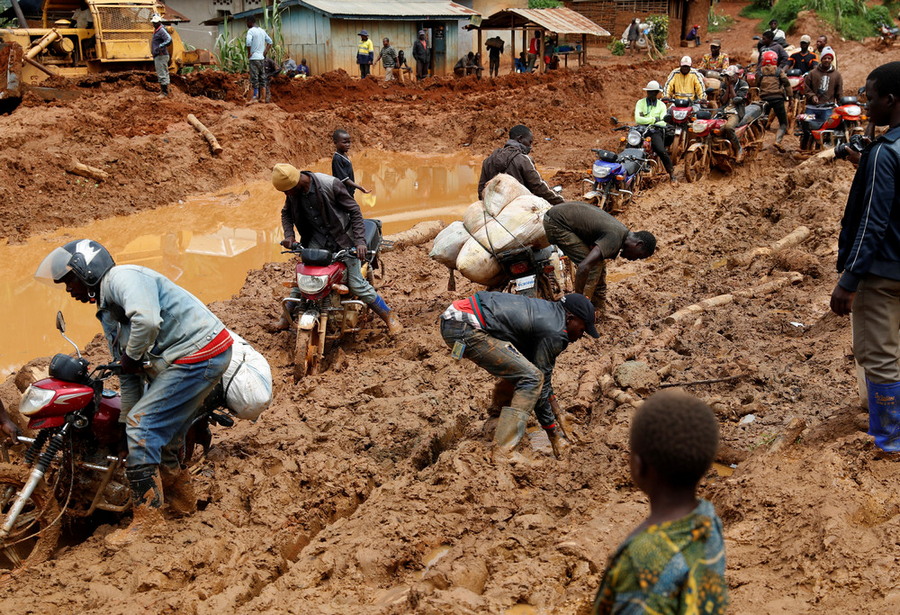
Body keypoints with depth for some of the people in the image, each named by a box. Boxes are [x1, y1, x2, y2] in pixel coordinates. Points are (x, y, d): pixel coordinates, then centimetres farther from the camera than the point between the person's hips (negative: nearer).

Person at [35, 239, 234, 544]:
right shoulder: (108, 312, 20)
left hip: (199, 353, -10)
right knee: (160, 433, 18)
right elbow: (127, 375, 23)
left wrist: (133, 356, -14)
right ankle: (181, 496, 37)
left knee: (143, 429, -9)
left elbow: (146, 320, -31)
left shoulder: (121, 277, -10)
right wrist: (128, 419, 22)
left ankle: (147, 516, -1)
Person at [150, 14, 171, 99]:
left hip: (161, 56, -11)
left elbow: (169, 40, -28)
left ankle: (164, 92, -10)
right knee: (160, 75, 15)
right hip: (157, 56, 11)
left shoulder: (162, 30, -14)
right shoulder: (156, 30, 17)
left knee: (162, 74, -10)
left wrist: (160, 46, -33)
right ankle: (162, 90, 21)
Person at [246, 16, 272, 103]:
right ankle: (263, 97, 11)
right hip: (262, 57, 7)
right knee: (262, 77, 9)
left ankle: (255, 97, -5)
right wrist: (265, 52, 13)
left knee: (254, 78, -4)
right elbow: (270, 41, 19)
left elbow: (248, 42, -25)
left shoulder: (250, 31, -10)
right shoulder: (262, 31, 13)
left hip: (254, 57, -7)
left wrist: (249, 53, -13)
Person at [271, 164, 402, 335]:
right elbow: (286, 213, 15)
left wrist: (360, 241, -25)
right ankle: (286, 317, 16)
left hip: (341, 236, -5)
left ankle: (390, 317, 5)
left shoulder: (330, 184, -24)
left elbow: (354, 210, -17)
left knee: (357, 285, -9)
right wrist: (289, 234, -5)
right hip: (316, 238, 5)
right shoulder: (293, 193, -6)